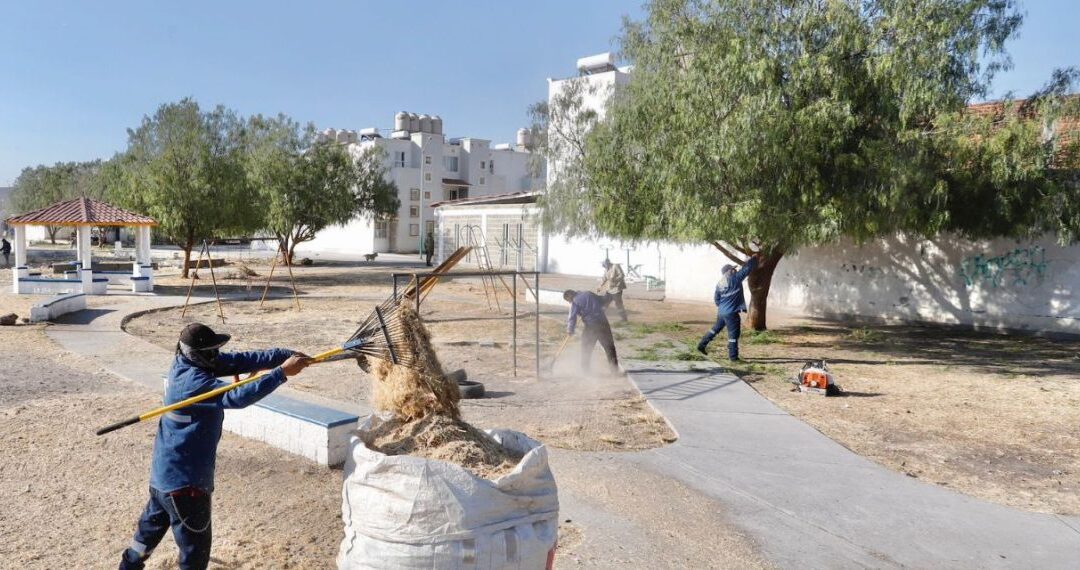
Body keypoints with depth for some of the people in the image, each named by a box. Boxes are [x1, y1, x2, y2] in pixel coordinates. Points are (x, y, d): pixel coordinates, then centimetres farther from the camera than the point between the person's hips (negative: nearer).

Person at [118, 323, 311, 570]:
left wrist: (287, 355, -19)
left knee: (153, 524, 33)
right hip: (184, 478, -10)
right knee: (195, 549, 2)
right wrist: (282, 372, -41)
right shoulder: (192, 381, -28)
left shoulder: (187, 362, -2)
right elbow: (236, 397, -40)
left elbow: (241, 360, -8)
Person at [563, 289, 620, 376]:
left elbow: (572, 317, -8)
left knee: (586, 349, 15)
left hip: (590, 326, -4)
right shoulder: (589, 293, 14)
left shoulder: (575, 302, -3)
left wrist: (570, 330, 1)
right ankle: (615, 370, 9)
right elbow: (602, 302, 22)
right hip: (603, 322, 4)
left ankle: (585, 369, 19)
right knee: (609, 347, 9)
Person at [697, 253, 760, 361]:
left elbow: (716, 298, 13)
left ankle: (702, 345, 27)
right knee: (733, 334, 1)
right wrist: (753, 258, 10)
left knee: (716, 328, 24)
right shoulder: (735, 278, -11)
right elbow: (747, 268, -3)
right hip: (731, 313, -7)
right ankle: (733, 356, 5)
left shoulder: (719, 283, 7)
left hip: (721, 311, 7)